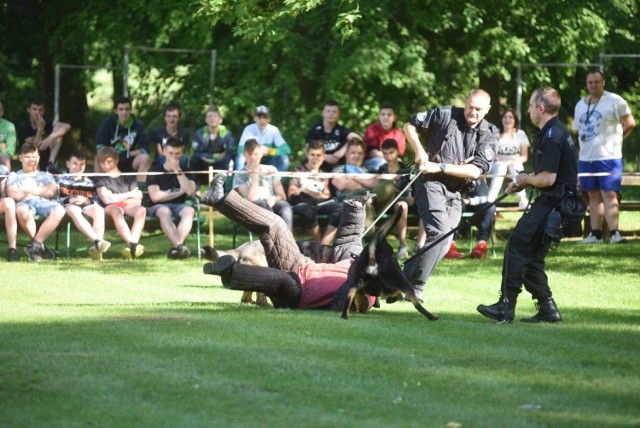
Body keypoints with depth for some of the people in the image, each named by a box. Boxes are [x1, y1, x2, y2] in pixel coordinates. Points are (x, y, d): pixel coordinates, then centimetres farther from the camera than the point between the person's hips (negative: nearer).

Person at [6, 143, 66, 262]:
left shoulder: (46, 176, 28)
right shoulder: (14, 176, 23)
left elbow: (51, 191, 7)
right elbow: (13, 194, 2)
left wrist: (29, 190, 2)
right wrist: (41, 191, 1)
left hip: (44, 203, 2)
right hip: (26, 203, -2)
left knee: (59, 210, -35)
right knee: (21, 210, -42)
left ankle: (34, 244, -31)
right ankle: (39, 245, -25)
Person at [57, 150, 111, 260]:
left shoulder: (89, 182, 27)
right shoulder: (61, 179, 18)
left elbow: (97, 201, 14)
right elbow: (55, 198, 2)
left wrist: (87, 201, -7)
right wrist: (69, 200, -14)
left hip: (87, 206, 3)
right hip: (68, 206, -3)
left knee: (99, 209, -31)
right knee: (74, 210, -39)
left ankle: (96, 247, -46)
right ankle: (97, 240, -55)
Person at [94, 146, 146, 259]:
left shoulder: (128, 177, 19)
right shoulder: (101, 179, 15)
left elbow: (137, 201, 7)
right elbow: (107, 199, -4)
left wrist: (117, 198, -2)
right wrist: (130, 195, 0)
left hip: (128, 206, 2)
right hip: (110, 207, -2)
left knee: (141, 210, -33)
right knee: (116, 211, -40)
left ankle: (132, 245, -49)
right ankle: (132, 244, -55)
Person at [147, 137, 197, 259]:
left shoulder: (185, 172, 14)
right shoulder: (155, 171, 6)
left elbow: (191, 191, -5)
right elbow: (155, 196, -7)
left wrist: (178, 171, -8)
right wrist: (179, 192, 0)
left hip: (179, 206, 2)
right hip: (158, 207, -2)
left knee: (189, 210, -34)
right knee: (164, 211, -39)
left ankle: (175, 247, -51)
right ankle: (179, 245, -56)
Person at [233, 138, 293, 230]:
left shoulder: (271, 170, 17)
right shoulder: (240, 176, 8)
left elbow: (282, 196, 12)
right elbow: (252, 198, -8)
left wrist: (275, 198, -12)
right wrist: (255, 174, -3)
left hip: (272, 205, 3)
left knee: (285, 205, -33)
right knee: (262, 204, -38)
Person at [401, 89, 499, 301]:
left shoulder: (489, 135, 0)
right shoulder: (445, 115, -4)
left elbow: (476, 170, -9)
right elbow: (409, 126, 6)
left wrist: (440, 167, -17)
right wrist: (419, 150, -10)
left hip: (456, 192, 5)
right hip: (431, 183, -5)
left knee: (444, 243, 3)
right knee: (440, 232, -22)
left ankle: (408, 279, 14)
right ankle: (414, 285, -17)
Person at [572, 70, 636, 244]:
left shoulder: (614, 101, -5)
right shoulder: (580, 105, 14)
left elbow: (630, 124, -5)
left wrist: (615, 138, -1)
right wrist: (585, 146, 9)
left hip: (608, 157, -6)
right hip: (586, 158, 6)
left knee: (609, 195, -13)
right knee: (593, 196, 8)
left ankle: (614, 233, -17)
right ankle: (595, 233, 11)